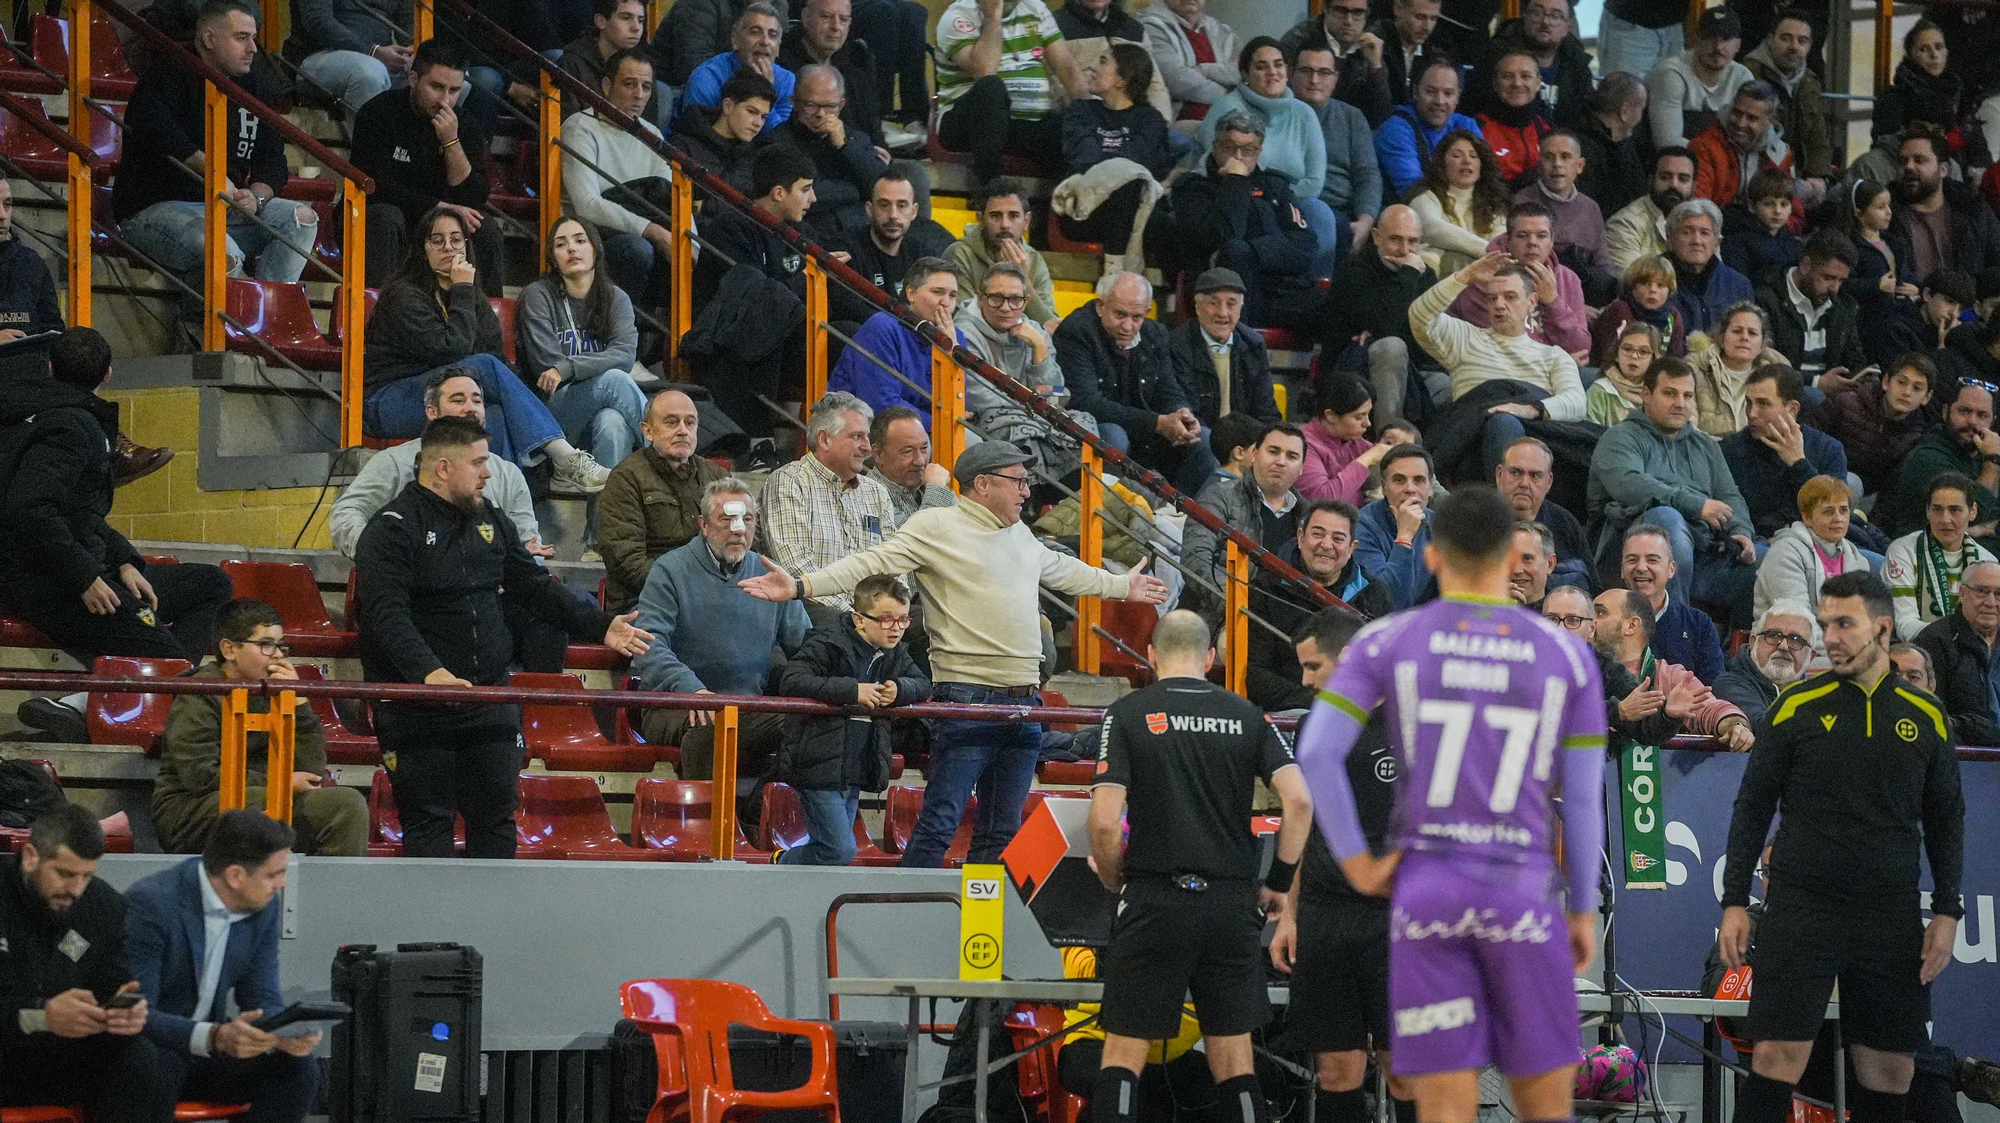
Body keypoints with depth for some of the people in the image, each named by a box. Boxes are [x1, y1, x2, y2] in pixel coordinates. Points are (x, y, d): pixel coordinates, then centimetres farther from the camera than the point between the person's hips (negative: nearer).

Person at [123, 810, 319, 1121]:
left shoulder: (264, 908, -1)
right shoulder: (150, 903, -23)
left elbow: (263, 1000, 2)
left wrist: (285, 1034, -23)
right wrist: (215, 1037, -42)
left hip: (203, 1054, 6)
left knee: (298, 1068, -16)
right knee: (155, 1072, -39)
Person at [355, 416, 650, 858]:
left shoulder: (489, 520, 13)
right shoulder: (393, 529, -10)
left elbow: (535, 588, 20)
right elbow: (388, 615, -21)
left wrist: (599, 626, 11)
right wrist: (429, 670, -35)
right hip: (417, 710, -6)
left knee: (496, 817, 6)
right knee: (427, 820, -2)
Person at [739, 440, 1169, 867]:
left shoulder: (1020, 534, 20)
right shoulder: (935, 527, -3)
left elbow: (1062, 570, 39)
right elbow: (872, 565, -10)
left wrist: (1122, 586, 51)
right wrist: (799, 586, -22)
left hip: (1023, 702, 8)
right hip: (968, 698, -8)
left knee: (1002, 831, 8)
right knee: (940, 822, -12)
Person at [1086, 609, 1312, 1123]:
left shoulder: (1128, 714, -1)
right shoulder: (1246, 715, 7)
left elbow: (1105, 822, -10)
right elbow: (1299, 801, -3)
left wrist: (1115, 882, 8)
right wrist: (1279, 883, 7)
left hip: (1156, 903, -3)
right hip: (1232, 903, 3)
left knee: (1123, 1053, 2)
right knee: (1234, 1058, 9)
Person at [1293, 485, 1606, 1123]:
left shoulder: (1384, 642, 0)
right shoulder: (1567, 656, 2)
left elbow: (1316, 753, -10)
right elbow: (1584, 797, 2)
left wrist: (1355, 865, 0)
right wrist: (1584, 912, 11)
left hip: (1425, 894, 0)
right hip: (1521, 900, 0)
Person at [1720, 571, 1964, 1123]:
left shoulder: (1926, 716, 6)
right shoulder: (1798, 706, 1)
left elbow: (1946, 819, 13)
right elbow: (1752, 806, 5)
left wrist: (1947, 911, 6)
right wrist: (1734, 901, -1)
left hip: (1890, 916, 2)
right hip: (1800, 907, -2)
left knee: (1888, 1068, 4)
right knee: (1777, 1056, -11)